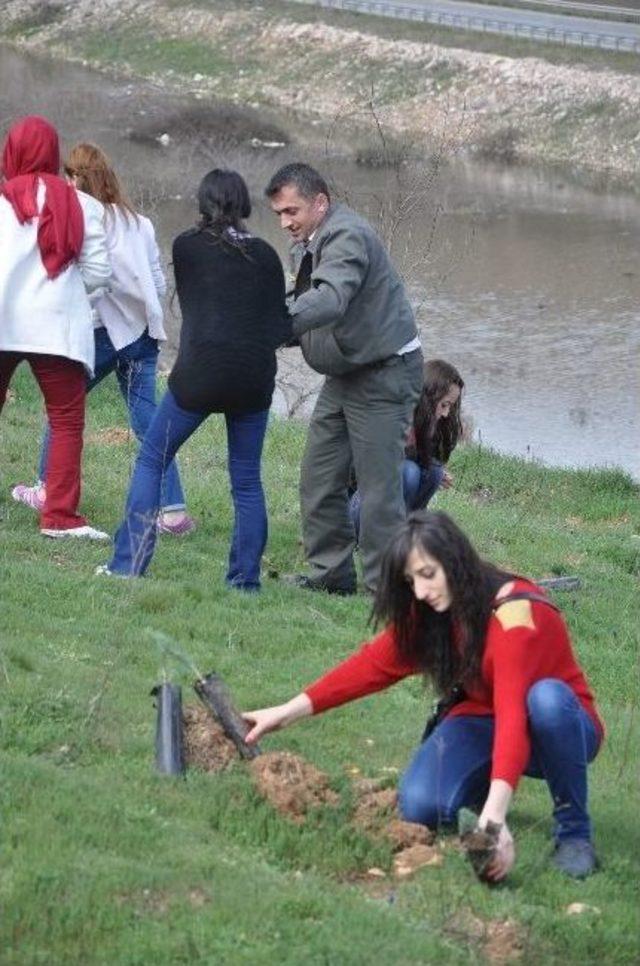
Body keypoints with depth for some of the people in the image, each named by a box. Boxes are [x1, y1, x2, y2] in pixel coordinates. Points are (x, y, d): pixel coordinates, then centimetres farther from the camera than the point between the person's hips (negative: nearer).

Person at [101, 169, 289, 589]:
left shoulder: (187, 247, 3)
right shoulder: (265, 255, 7)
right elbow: (281, 325, 5)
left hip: (200, 372, -2)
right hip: (254, 376, 2)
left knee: (151, 461, 10)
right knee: (246, 479, 11)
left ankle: (128, 566, 1)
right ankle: (246, 580, 9)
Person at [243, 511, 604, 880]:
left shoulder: (516, 611, -30)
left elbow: (513, 715, -40)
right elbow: (374, 665, -1)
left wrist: (494, 816, -51)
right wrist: (291, 710, -11)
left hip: (560, 728, -5)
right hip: (480, 721, 5)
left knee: (546, 697, -41)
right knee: (421, 807, -24)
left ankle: (574, 831, -22)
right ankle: (485, 786, 11)